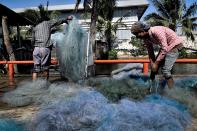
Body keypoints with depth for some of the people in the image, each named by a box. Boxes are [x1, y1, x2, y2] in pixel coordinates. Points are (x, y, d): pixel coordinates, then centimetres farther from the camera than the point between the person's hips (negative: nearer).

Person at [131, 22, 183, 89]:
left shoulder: (156, 31, -32)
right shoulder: (145, 38, -7)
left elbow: (165, 49, -32)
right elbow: (150, 51, 4)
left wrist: (156, 63, -28)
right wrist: (152, 63, -6)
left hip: (174, 45, -8)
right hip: (164, 46, 9)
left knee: (165, 70, -17)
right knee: (154, 68, 9)